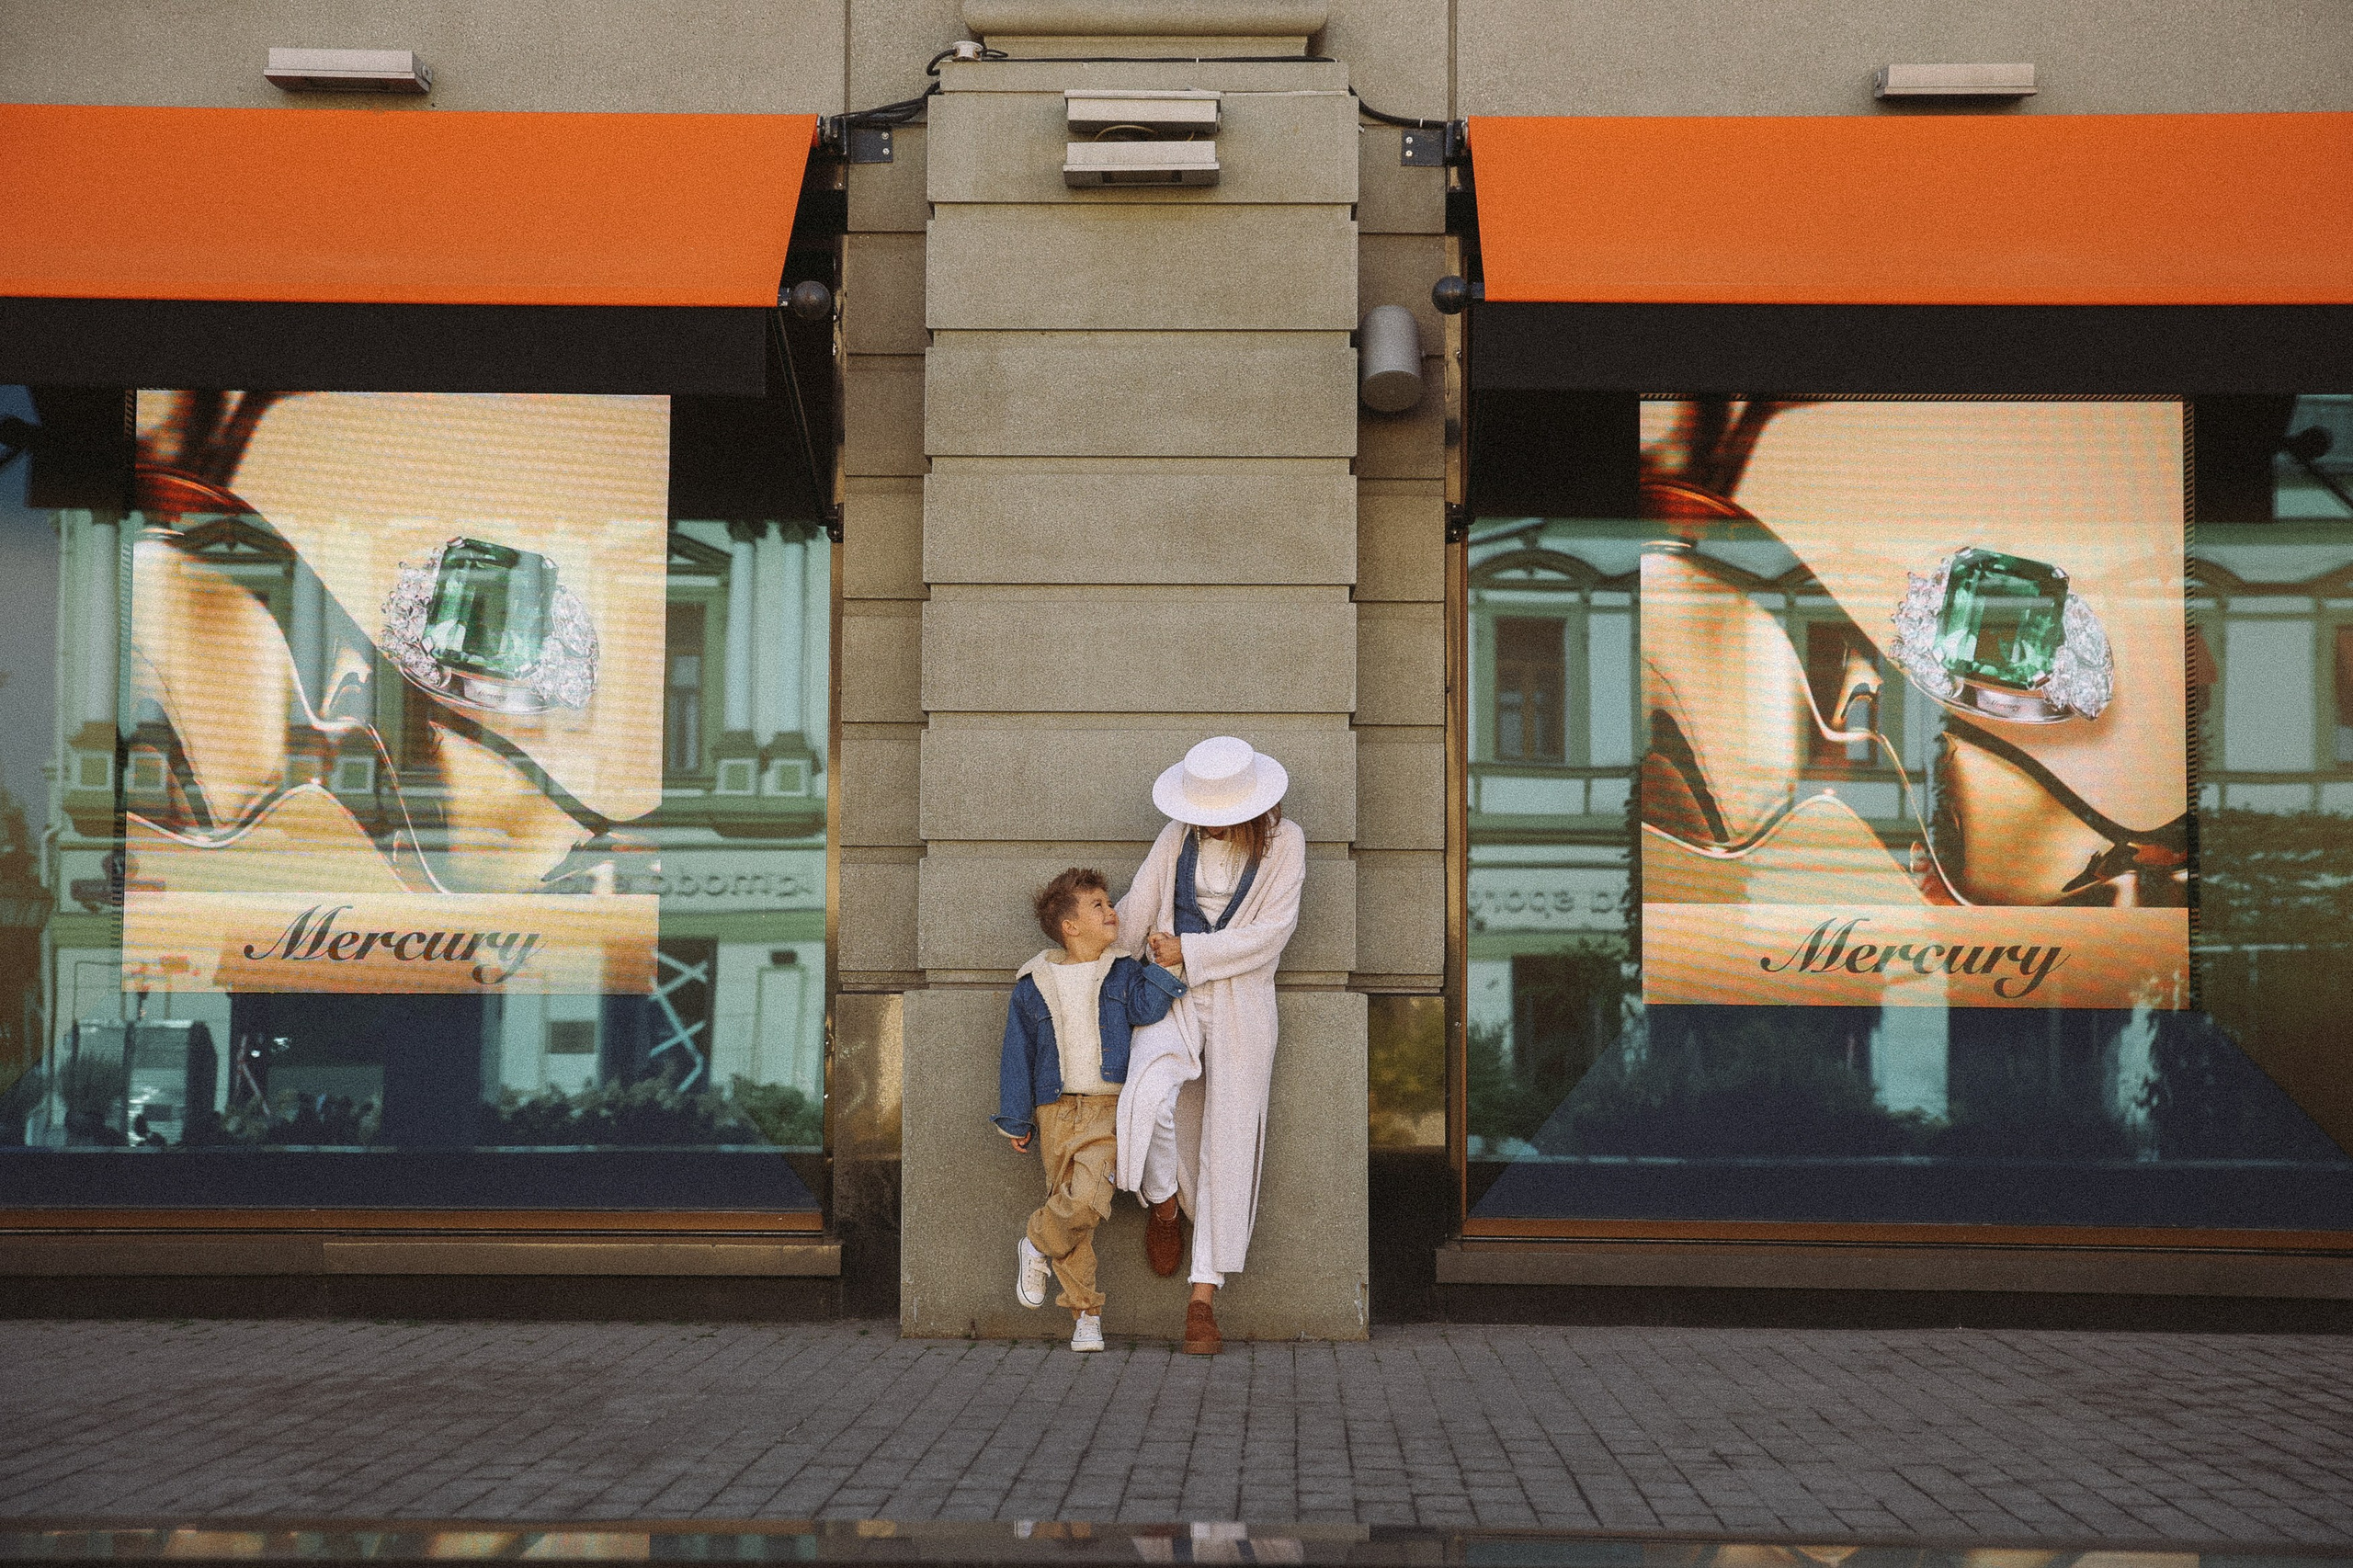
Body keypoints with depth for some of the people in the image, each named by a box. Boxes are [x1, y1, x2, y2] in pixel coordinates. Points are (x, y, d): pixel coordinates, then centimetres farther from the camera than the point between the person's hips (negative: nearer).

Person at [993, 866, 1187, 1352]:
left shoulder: (1123, 973, 7)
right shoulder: (1033, 985, 7)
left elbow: (1146, 1010, -11)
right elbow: (1018, 1053, 12)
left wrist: (1165, 967, -15)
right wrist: (1015, 1120, 12)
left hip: (1110, 1107, -2)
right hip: (1056, 1111, 2)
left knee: (1087, 1199, -23)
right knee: (1068, 1204, 4)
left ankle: (1037, 1244, 6)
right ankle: (1085, 1312, 19)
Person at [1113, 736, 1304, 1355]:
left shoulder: (1283, 843, -3)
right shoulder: (1177, 838, 2)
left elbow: (1270, 932, -9)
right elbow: (1133, 912, 7)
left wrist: (1188, 950, -12)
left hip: (1241, 1007, -1)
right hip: (1173, 999, 1)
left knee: (1226, 1145, 0)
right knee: (1147, 1096, -27)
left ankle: (1204, 1298, 7)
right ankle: (1164, 1204, 5)